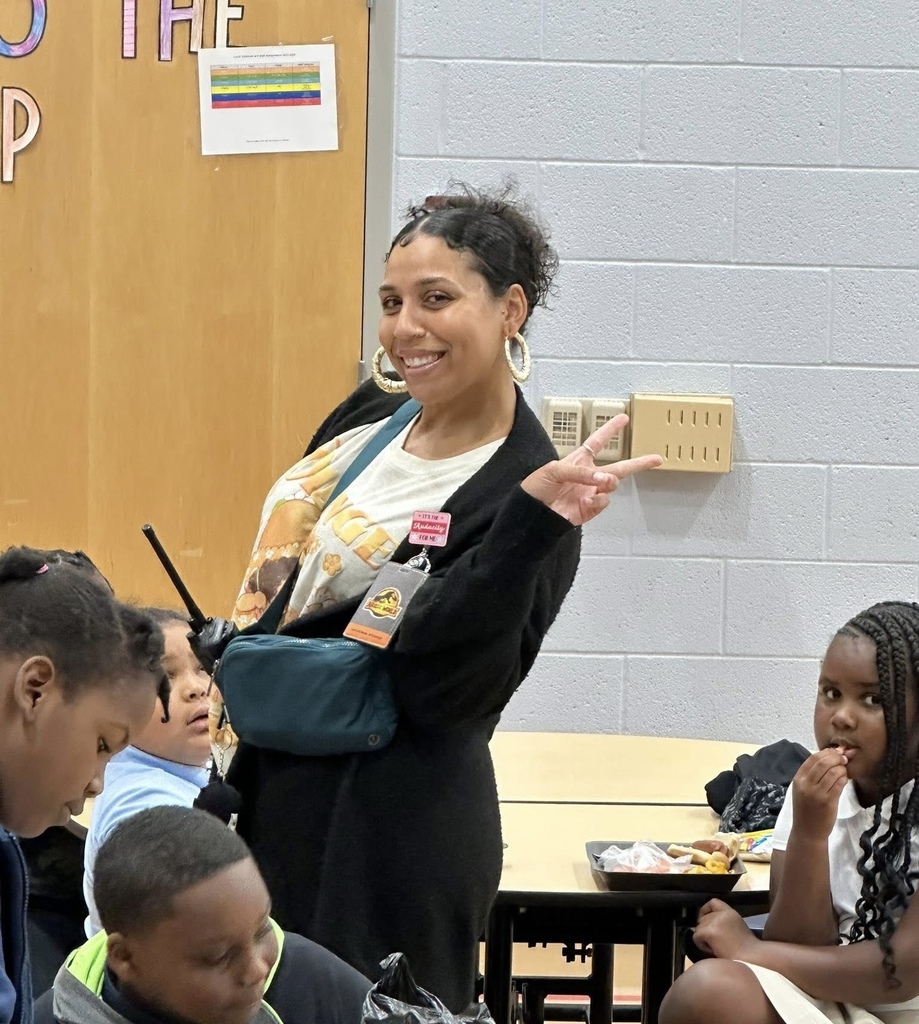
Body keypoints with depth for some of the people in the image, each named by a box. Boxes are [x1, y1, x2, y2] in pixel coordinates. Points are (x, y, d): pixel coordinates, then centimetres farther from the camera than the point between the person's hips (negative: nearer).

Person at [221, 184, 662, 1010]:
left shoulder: (523, 488, -18)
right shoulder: (372, 414, 4)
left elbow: (441, 686, -26)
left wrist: (532, 525, -35)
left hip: (392, 829, -8)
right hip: (278, 789, 8)